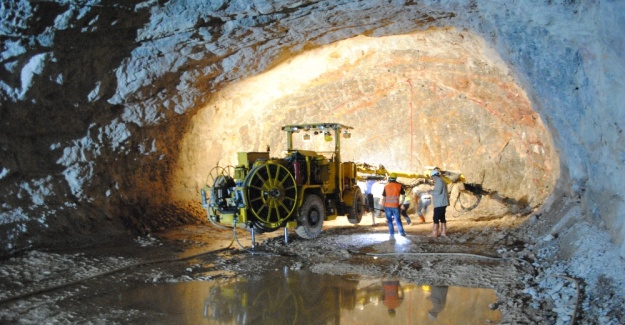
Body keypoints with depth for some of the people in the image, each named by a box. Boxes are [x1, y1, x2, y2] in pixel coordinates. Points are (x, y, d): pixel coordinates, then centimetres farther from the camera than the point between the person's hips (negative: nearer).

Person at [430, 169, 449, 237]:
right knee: (442, 218, 12)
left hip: (440, 204, -10)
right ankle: (443, 232, 14)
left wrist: (431, 192, -6)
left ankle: (435, 233, -9)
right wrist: (433, 191, 14)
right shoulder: (442, 181, 18)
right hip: (442, 203, 10)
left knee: (436, 218, -8)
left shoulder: (439, 181, -14)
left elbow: (438, 192, -22)